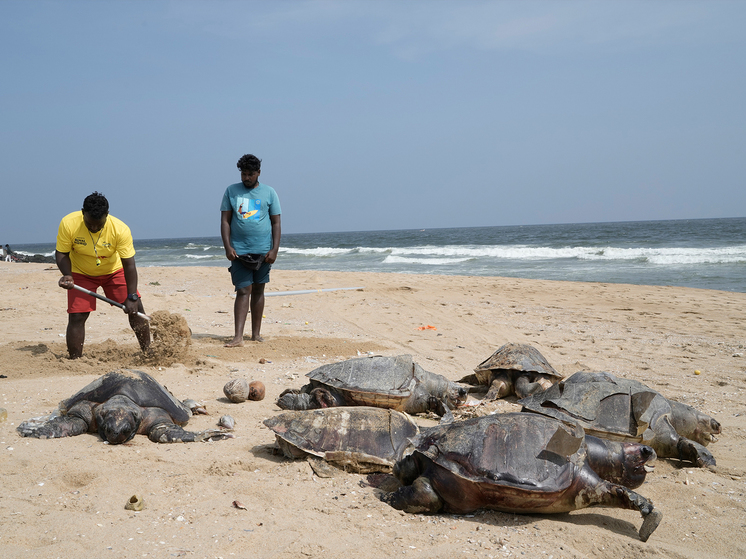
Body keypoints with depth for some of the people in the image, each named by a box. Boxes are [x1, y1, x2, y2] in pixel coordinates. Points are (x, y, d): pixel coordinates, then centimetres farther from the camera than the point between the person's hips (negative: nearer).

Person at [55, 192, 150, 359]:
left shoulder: (120, 229, -30)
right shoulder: (68, 224, -27)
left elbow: (129, 265, -26)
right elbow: (61, 253, -13)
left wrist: (131, 297, -30)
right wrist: (67, 275, -33)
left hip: (114, 270, 0)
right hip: (81, 273, 0)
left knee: (135, 308, -5)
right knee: (76, 317, -9)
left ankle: (147, 352, 8)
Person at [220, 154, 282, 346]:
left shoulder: (269, 192, 5)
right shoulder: (231, 191, 5)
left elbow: (276, 222, 4)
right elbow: (225, 220, 4)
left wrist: (274, 249, -5)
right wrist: (227, 247, -8)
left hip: (263, 251, 1)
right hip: (239, 251, -1)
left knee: (258, 290, 9)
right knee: (243, 291, -9)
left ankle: (256, 333, 18)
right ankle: (238, 337, -12)